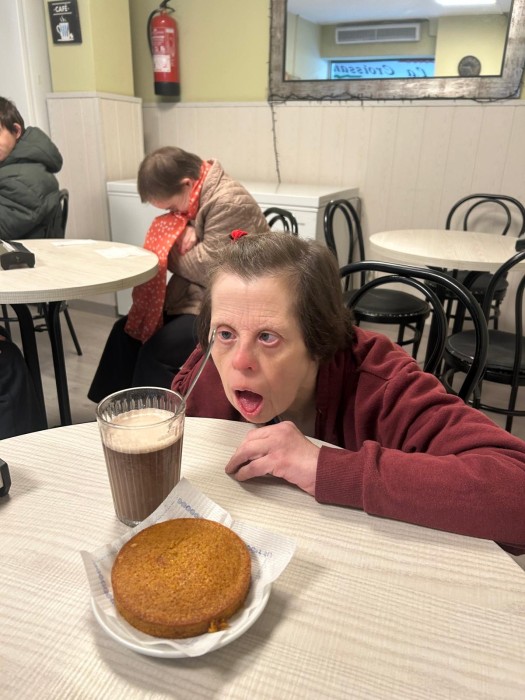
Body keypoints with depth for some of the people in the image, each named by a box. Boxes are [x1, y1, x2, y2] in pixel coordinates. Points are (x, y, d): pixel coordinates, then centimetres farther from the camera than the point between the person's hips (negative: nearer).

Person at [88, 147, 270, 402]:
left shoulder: (229, 204, -21)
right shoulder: (194, 198, 8)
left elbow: (209, 269, -23)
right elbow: (182, 256, 11)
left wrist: (174, 251, -6)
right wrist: (178, 243, -13)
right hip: (193, 298, 10)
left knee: (157, 351, -20)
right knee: (126, 330, 3)